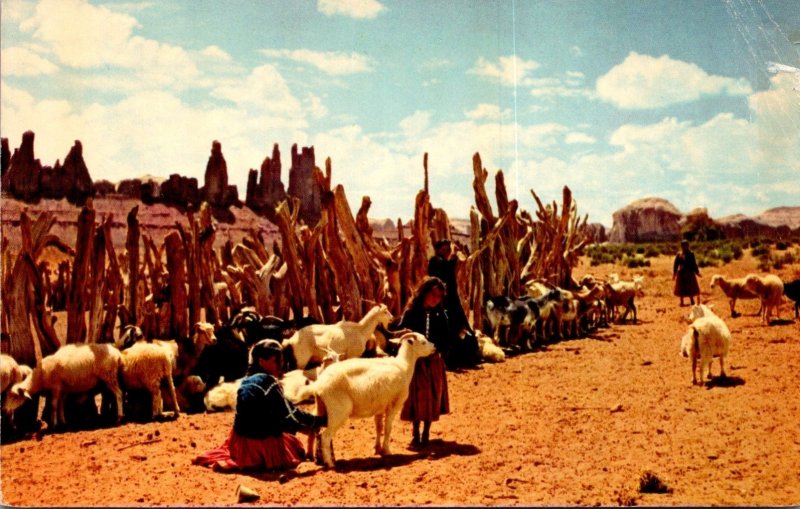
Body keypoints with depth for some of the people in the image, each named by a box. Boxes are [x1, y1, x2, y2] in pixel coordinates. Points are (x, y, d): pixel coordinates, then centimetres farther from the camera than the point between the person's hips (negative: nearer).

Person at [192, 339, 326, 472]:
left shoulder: (247, 381, 7)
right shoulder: (268, 382, -19)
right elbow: (287, 417, -16)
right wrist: (319, 421, -7)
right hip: (263, 443, -8)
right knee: (297, 449, 15)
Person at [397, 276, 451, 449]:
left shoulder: (440, 315, 2)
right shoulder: (411, 313, -6)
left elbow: (448, 337, 3)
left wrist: (440, 352, -10)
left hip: (434, 362, 2)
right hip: (416, 361, -2)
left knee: (432, 397, 7)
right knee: (417, 397, 2)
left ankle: (426, 434, 21)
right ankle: (415, 435, 13)